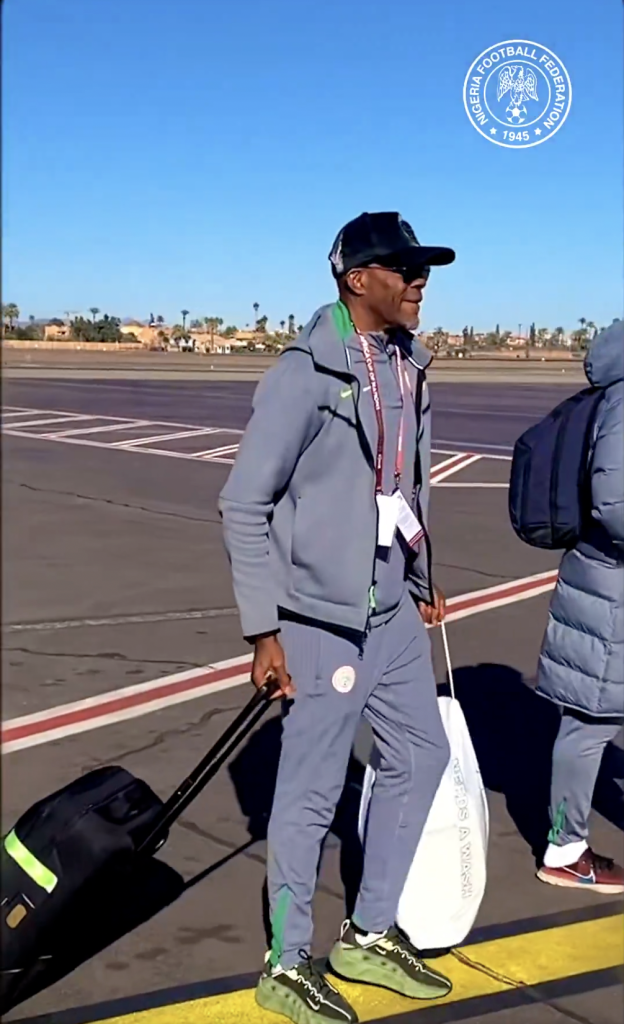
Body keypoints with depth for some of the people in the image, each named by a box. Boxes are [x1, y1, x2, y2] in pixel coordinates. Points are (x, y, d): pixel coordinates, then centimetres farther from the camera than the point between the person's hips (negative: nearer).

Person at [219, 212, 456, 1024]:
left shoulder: (407, 366, 6)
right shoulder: (305, 375, -16)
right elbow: (244, 506, -15)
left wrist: (422, 582, 22)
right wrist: (264, 630, -15)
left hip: (392, 612, 8)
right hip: (324, 620, -8)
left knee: (421, 754, 17)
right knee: (312, 792, 4)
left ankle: (371, 936, 35)